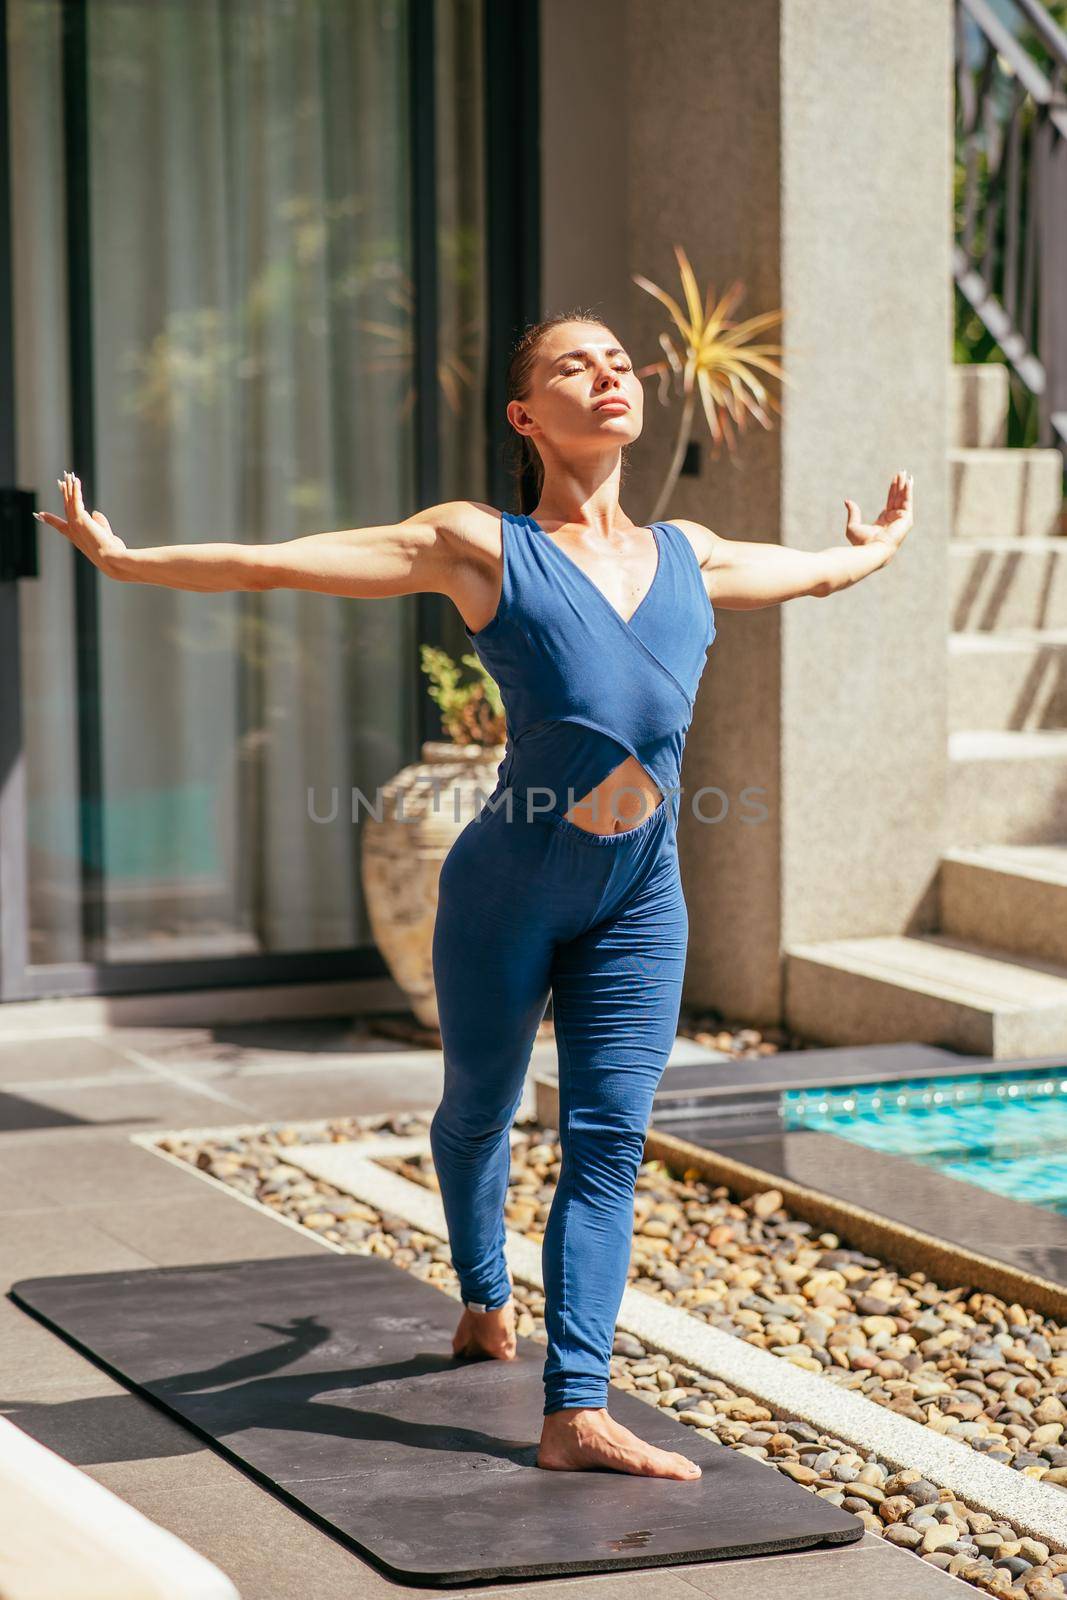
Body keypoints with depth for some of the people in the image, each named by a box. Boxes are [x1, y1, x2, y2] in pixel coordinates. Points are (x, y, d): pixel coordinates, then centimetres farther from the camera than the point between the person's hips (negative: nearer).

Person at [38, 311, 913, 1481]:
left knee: (608, 1137, -5)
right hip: (509, 886, -3)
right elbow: (278, 563, -1)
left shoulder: (689, 557, 10)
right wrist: (124, 561, 2)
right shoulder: (481, 548, -5)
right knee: (477, 1108, 14)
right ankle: (484, 1300, 44)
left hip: (641, 897, 3)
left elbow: (815, 571, 33)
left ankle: (576, 1412, -6)